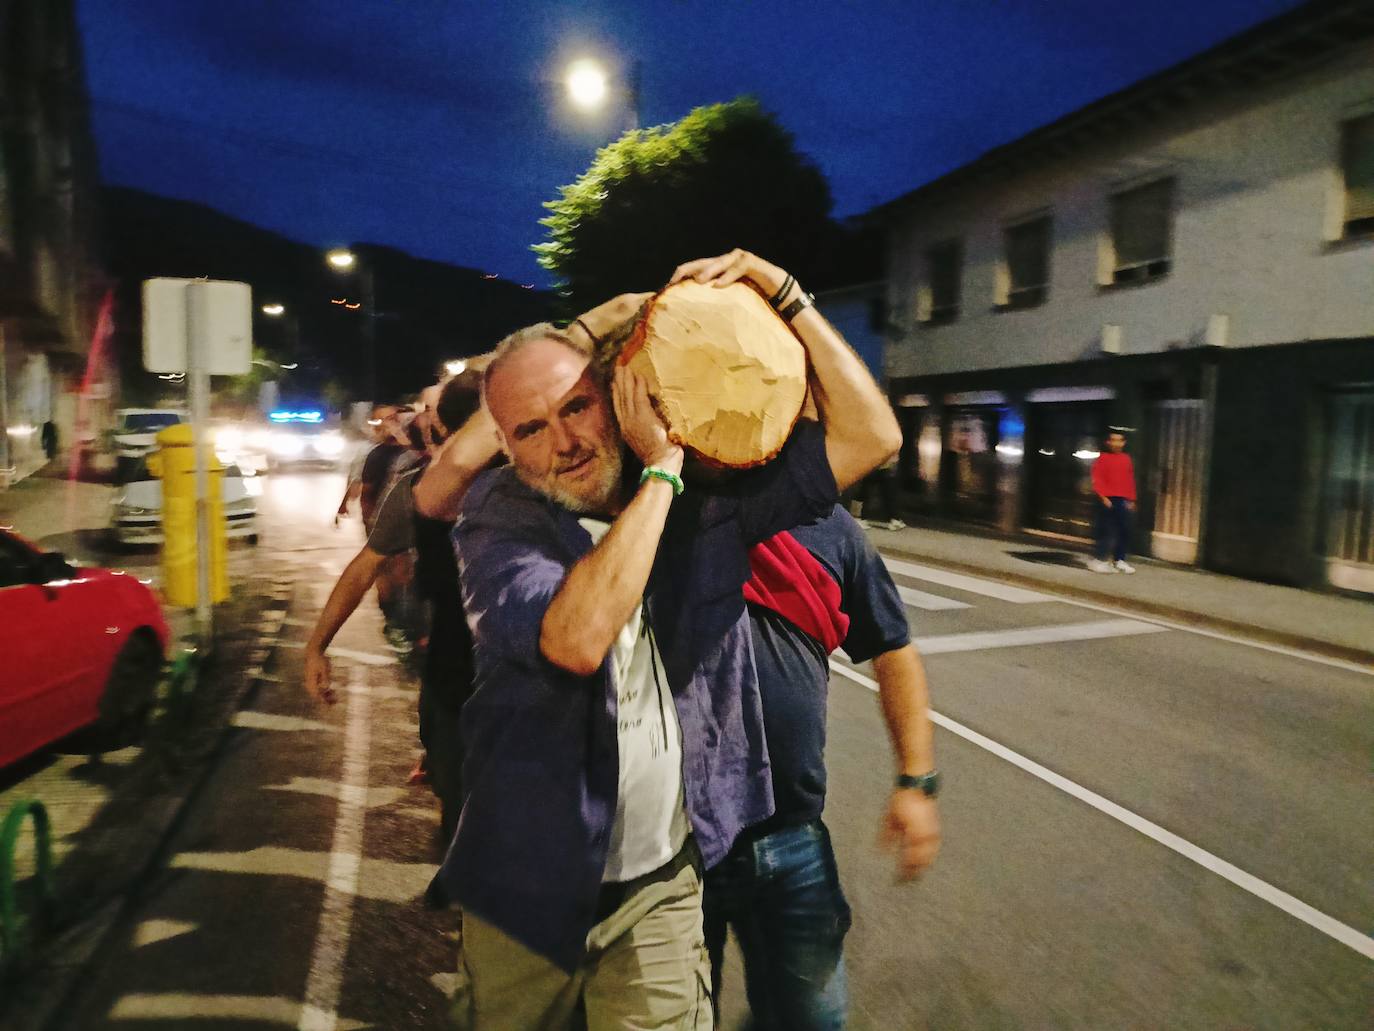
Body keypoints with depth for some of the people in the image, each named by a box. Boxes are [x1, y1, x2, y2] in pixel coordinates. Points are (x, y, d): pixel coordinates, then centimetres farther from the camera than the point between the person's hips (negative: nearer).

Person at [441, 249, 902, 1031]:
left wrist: (783, 293, -15)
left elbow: (871, 436, -10)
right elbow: (578, 638, -35)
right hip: (530, 886, 1)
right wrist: (662, 464, -27)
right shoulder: (496, 523, -14)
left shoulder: (704, 500, -8)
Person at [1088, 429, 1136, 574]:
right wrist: (1103, 497, -16)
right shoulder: (1102, 458, -4)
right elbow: (1097, 480, -8)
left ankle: (1119, 560, 17)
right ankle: (1098, 560, -1)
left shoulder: (1127, 459, 11)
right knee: (1107, 532, -7)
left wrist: (1131, 500, 11)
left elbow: (1130, 480, 15)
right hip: (1108, 501, -6)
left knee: (1125, 532, 7)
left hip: (1123, 501, 6)